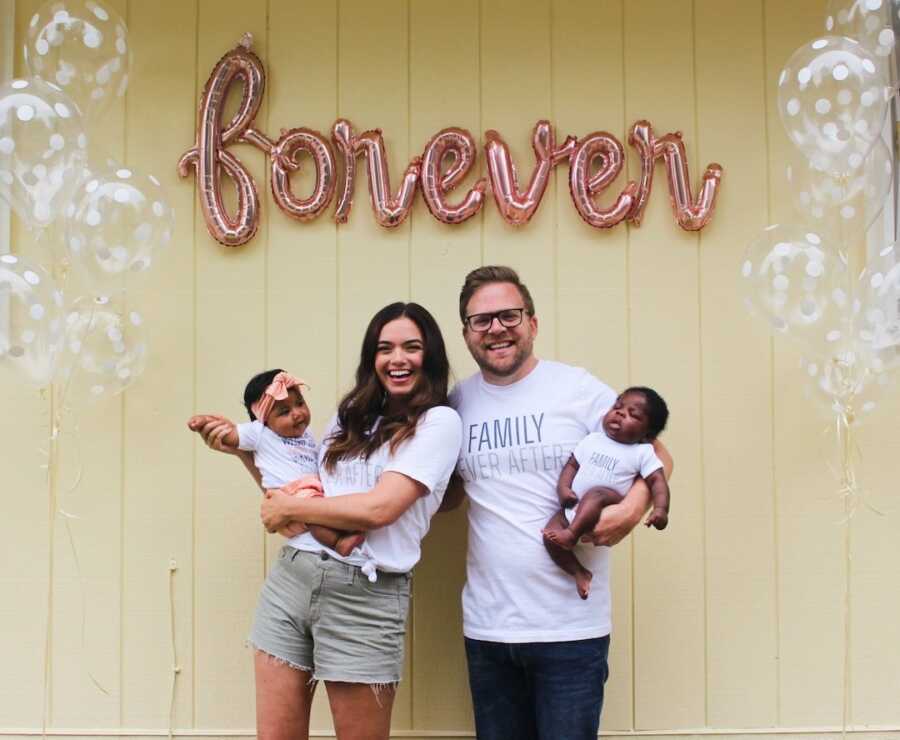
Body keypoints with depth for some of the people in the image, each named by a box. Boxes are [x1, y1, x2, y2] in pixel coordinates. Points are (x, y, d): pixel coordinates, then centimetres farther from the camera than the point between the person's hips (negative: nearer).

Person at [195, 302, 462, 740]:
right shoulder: (352, 415, 16)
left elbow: (378, 508, -15)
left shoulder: (439, 422, -4)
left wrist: (289, 510, -5)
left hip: (365, 594, -5)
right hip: (290, 574, 6)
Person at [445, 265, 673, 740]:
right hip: (486, 628, 4)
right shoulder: (458, 402, 6)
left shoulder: (577, 389, -5)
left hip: (571, 629, -4)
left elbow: (655, 456, 0)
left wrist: (633, 507, -19)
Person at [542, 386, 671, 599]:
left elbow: (657, 481, -5)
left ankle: (571, 535, -36)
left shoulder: (642, 453, 2)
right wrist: (563, 488, -4)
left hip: (608, 511, -5)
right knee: (550, 535, -17)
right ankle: (579, 572, -6)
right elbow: (572, 464, 15)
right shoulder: (592, 440, 13)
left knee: (595, 494, -36)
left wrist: (660, 508, -22)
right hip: (573, 508, 5)